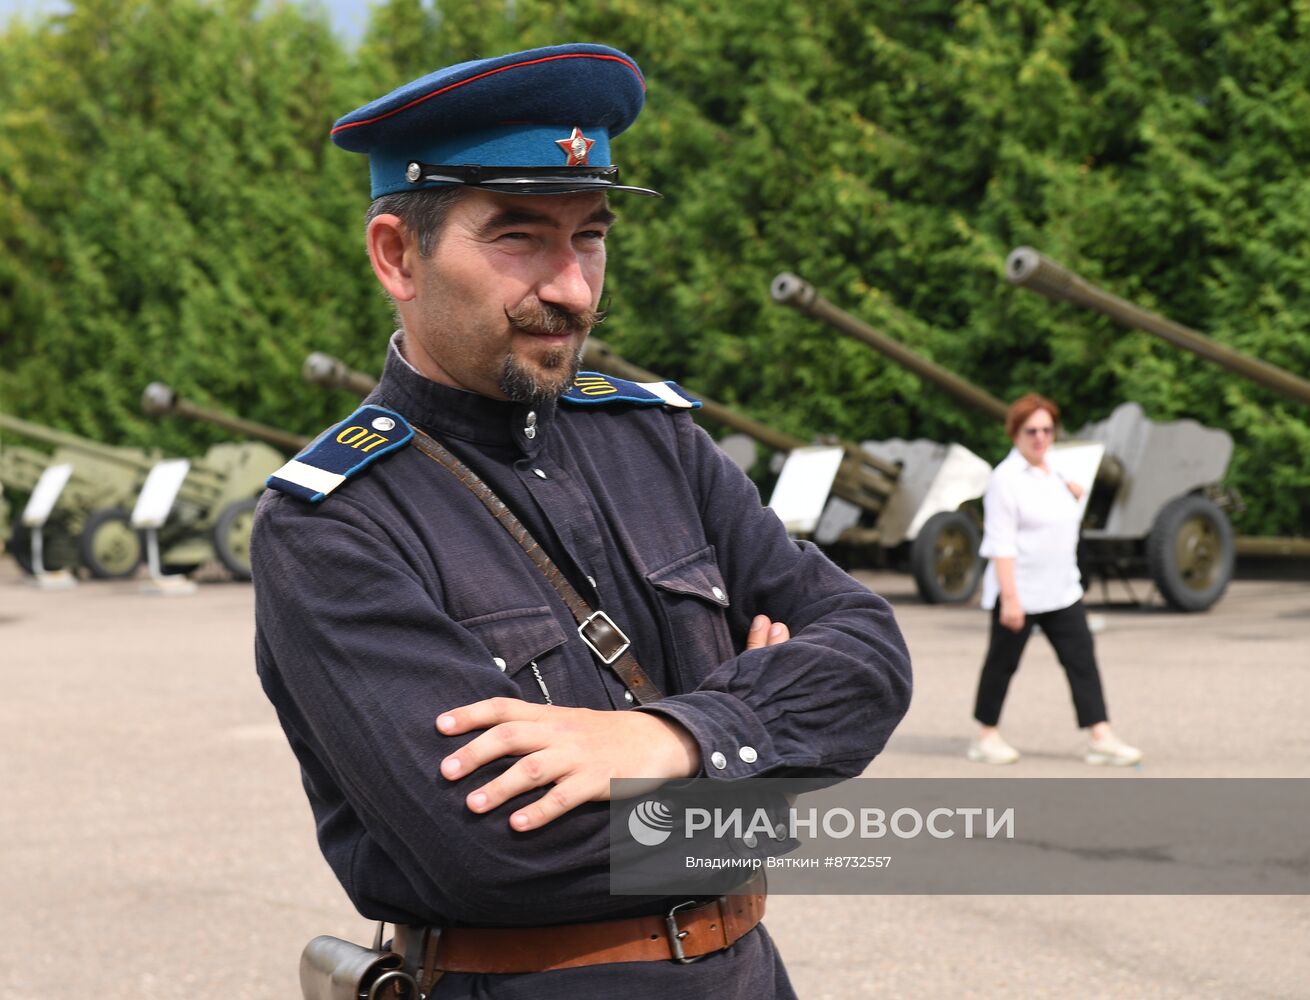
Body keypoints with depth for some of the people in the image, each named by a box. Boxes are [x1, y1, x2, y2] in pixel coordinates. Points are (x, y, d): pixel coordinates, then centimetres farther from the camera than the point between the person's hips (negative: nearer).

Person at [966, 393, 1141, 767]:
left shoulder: (1056, 472, 11)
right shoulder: (1006, 479, -13)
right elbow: (1001, 543, -18)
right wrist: (1009, 598, -23)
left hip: (1062, 592, 7)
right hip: (1019, 595, -7)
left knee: (1082, 659, 1)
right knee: (1002, 662, 4)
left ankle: (1100, 737, 2)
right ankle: (986, 736, 17)